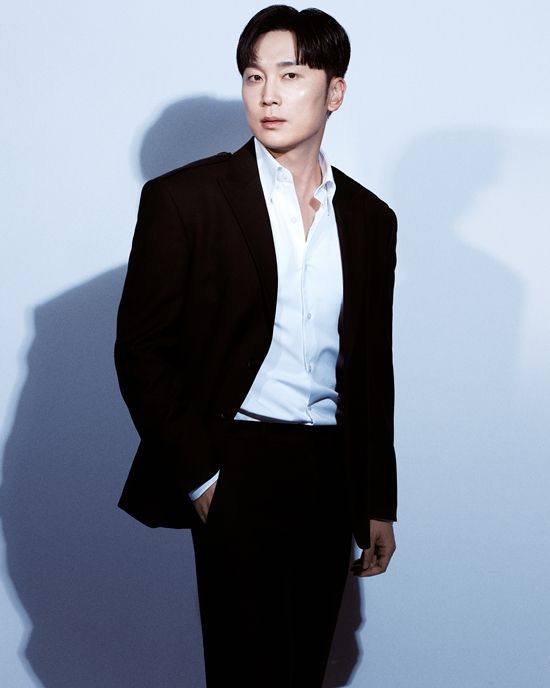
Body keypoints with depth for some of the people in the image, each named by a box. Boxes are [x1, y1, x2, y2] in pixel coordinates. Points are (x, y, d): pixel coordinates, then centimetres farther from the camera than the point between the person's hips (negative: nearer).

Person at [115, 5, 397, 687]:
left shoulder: (369, 217, 11)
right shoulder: (185, 198, -2)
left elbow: (371, 368, 15)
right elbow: (140, 349, -4)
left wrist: (378, 503, 14)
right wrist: (198, 475, -9)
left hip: (331, 473, 4)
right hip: (237, 470, -4)